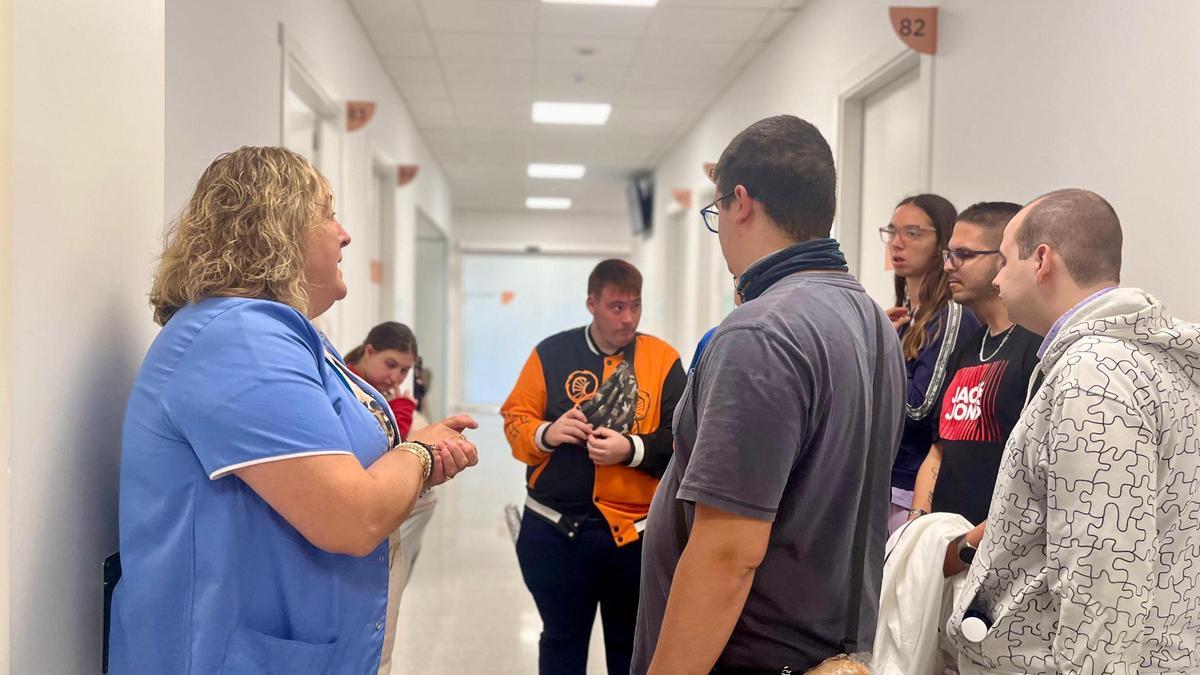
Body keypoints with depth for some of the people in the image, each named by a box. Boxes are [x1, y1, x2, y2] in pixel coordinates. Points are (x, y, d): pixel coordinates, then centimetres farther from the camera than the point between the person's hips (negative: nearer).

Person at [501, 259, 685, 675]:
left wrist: (631, 449, -22)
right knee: (562, 641, 17)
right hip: (554, 530, 1)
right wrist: (546, 433, -16)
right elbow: (515, 418, 4)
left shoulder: (663, 359, -1)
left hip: (635, 533, 0)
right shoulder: (551, 353, 2)